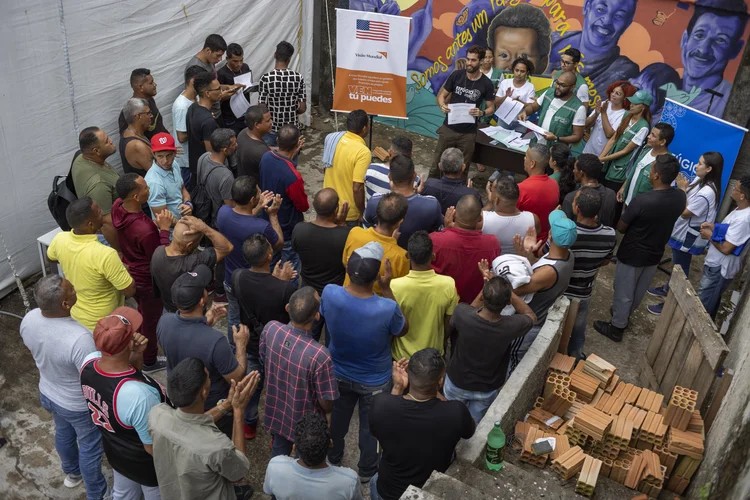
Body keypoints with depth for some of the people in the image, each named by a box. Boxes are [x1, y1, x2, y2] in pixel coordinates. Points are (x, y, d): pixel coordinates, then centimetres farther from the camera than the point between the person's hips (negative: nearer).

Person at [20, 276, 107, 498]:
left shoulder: (29, 319, -20)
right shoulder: (79, 338, -43)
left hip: (47, 394, 6)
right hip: (79, 405, -6)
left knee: (63, 433, 33)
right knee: (90, 446, 20)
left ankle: (71, 473, 61)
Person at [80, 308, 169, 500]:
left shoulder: (88, 362, -22)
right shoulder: (138, 394, -43)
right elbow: (154, 447, -28)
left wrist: (137, 355, -19)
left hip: (115, 452, 6)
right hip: (147, 464, -6)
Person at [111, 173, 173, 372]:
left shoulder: (117, 206, -15)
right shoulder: (145, 230, -41)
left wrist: (154, 225, -3)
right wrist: (164, 229, -23)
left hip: (130, 272, 8)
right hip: (147, 280, -8)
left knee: (142, 311, 33)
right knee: (151, 320, 18)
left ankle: (142, 346, 58)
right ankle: (149, 362, 41)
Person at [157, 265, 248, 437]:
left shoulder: (164, 322, -26)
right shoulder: (215, 341, -43)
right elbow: (237, 379, -26)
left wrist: (205, 321, -4)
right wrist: (241, 345, -14)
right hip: (214, 407, -5)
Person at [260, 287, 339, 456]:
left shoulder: (270, 329, -25)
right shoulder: (319, 355, -40)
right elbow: (326, 401, -24)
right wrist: (328, 414, 0)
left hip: (276, 412, 4)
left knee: (278, 454, 32)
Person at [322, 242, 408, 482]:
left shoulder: (329, 293, -29)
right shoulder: (387, 308, -38)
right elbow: (403, 330, -13)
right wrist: (386, 288, -21)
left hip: (340, 373, 3)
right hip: (375, 380, -3)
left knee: (337, 418, 30)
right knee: (370, 425, 25)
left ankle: (333, 458, 57)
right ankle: (366, 470, 50)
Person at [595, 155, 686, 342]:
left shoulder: (642, 200, -32)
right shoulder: (680, 197, -13)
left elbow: (620, 227, -17)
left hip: (632, 255, -6)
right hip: (655, 254, 6)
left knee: (623, 293, 14)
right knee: (638, 292, 26)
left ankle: (616, 327, 30)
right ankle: (623, 315, 48)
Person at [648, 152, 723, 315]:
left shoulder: (707, 193, -31)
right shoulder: (699, 180, -2)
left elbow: (685, 213, -24)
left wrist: (682, 189, -21)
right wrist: (683, 186, -9)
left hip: (689, 236, -9)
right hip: (682, 231, 9)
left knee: (680, 269, 6)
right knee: (676, 265, 27)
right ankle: (667, 290, 47)